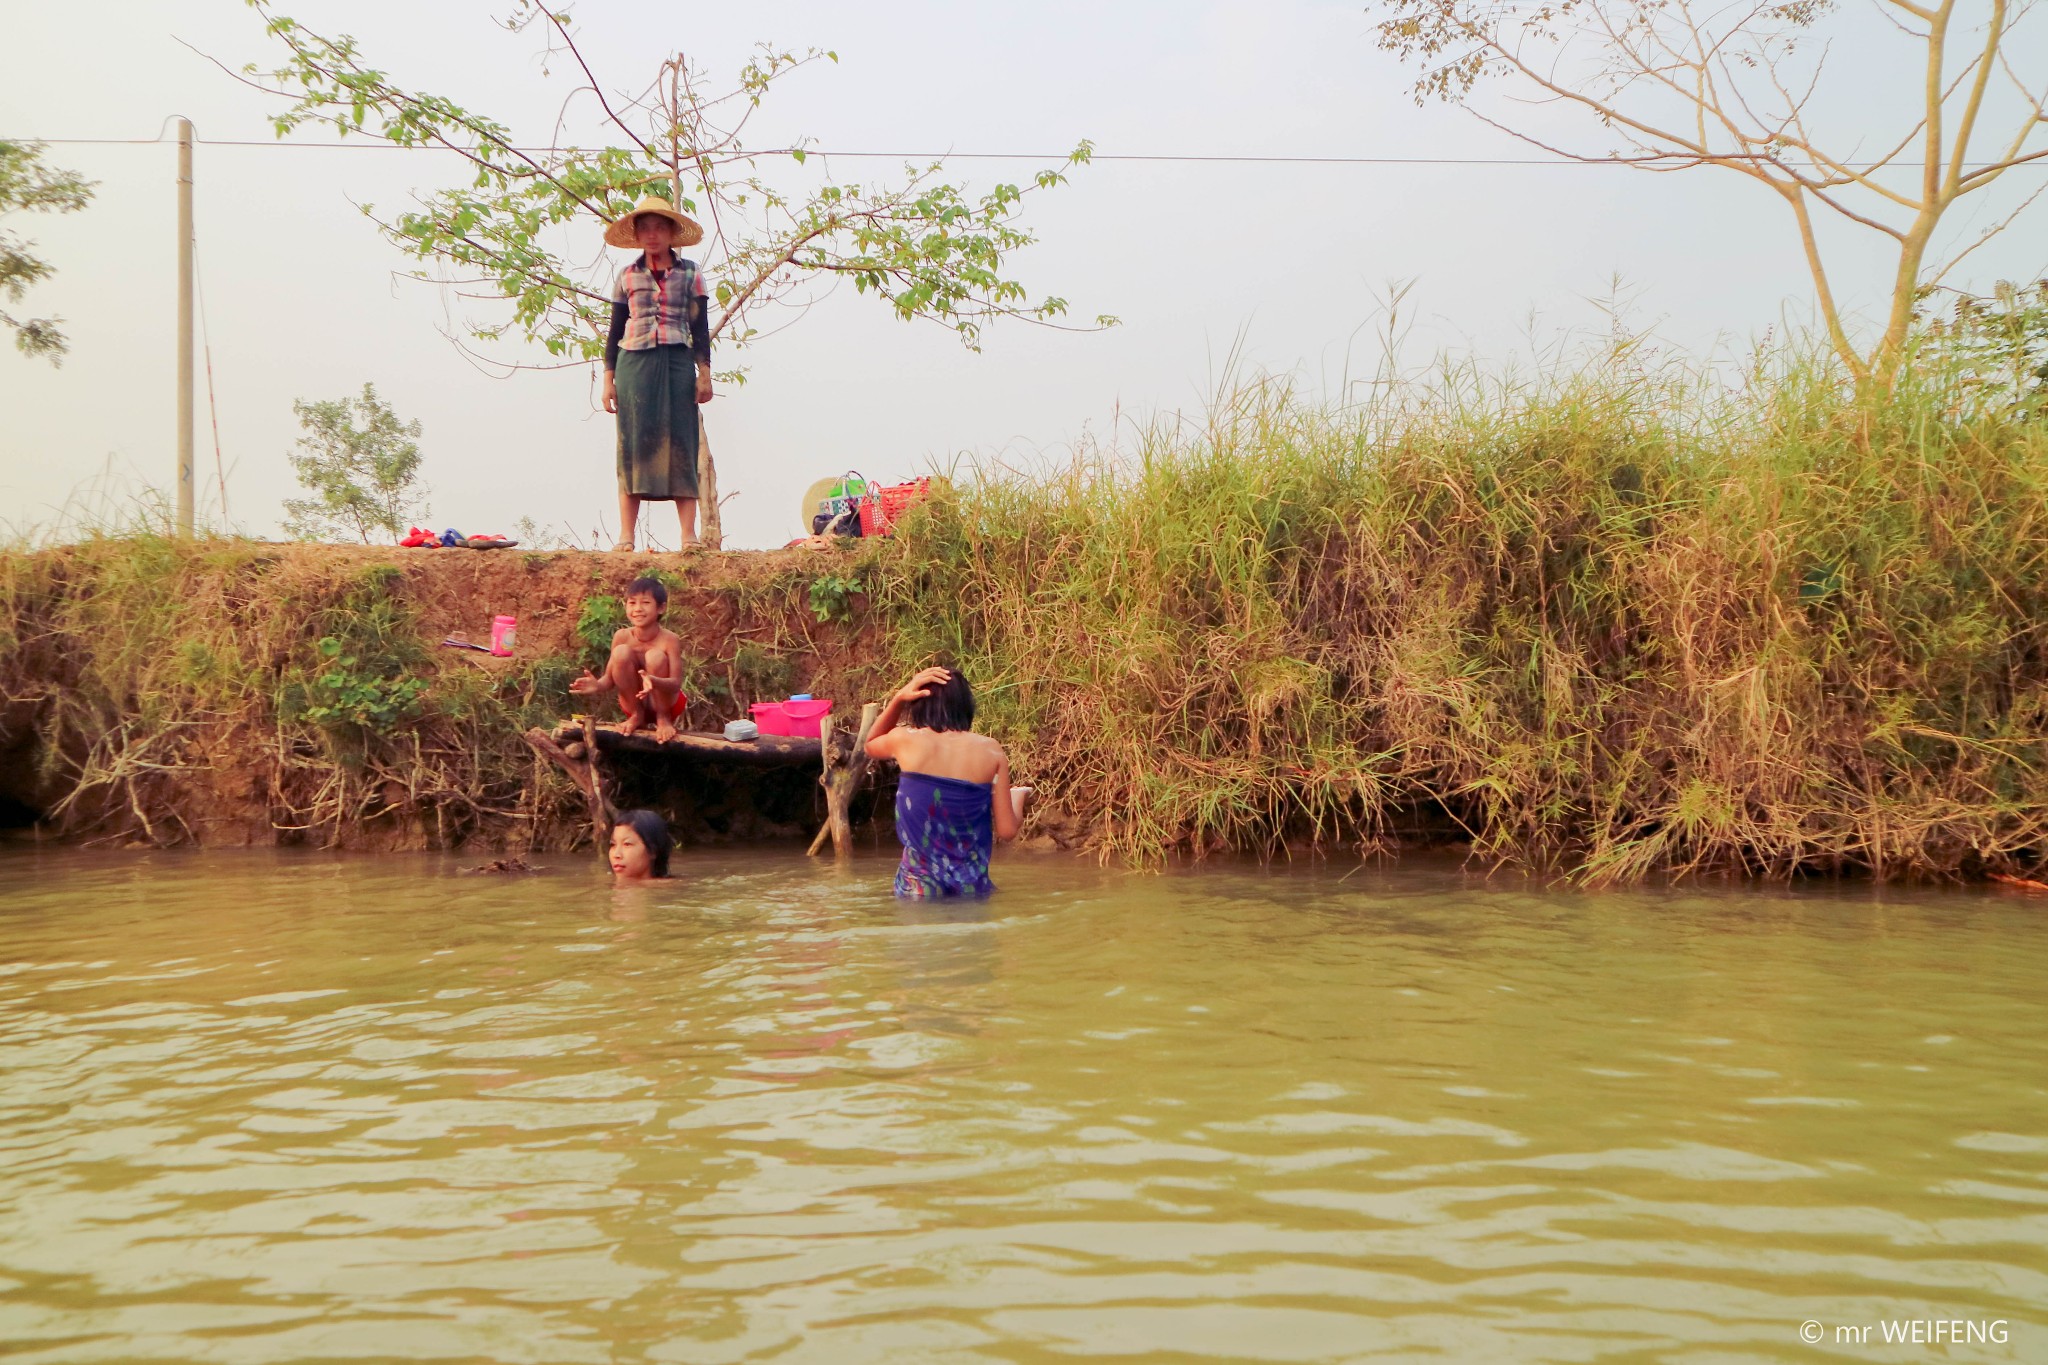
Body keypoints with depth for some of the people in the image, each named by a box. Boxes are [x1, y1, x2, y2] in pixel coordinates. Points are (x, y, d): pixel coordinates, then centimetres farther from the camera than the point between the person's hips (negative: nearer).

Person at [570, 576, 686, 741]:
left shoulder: (669, 639, -21)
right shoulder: (622, 637, -12)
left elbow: (676, 683, -28)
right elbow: (610, 678, -9)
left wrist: (654, 682, -51)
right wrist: (598, 686, -34)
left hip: (665, 703, -3)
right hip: (634, 701, 3)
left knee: (655, 656, -29)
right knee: (621, 652, -22)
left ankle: (664, 718, -8)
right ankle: (636, 715, -2)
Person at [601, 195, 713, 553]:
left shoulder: (689, 273, 10)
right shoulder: (627, 276, 13)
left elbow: (700, 326, 7)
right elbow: (615, 330, 13)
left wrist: (704, 372, -2)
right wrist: (608, 378, 6)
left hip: (677, 364, -1)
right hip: (634, 363, 1)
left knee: (680, 446, -5)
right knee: (633, 445, -3)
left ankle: (689, 536, -8)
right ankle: (626, 537, -5)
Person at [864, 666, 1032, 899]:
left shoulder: (906, 740, -5)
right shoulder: (991, 751, -2)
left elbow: (870, 745, 22)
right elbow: (1006, 830, -1)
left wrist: (898, 698, 10)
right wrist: (1017, 797, 20)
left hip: (919, 887, -1)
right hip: (972, 887, 1)